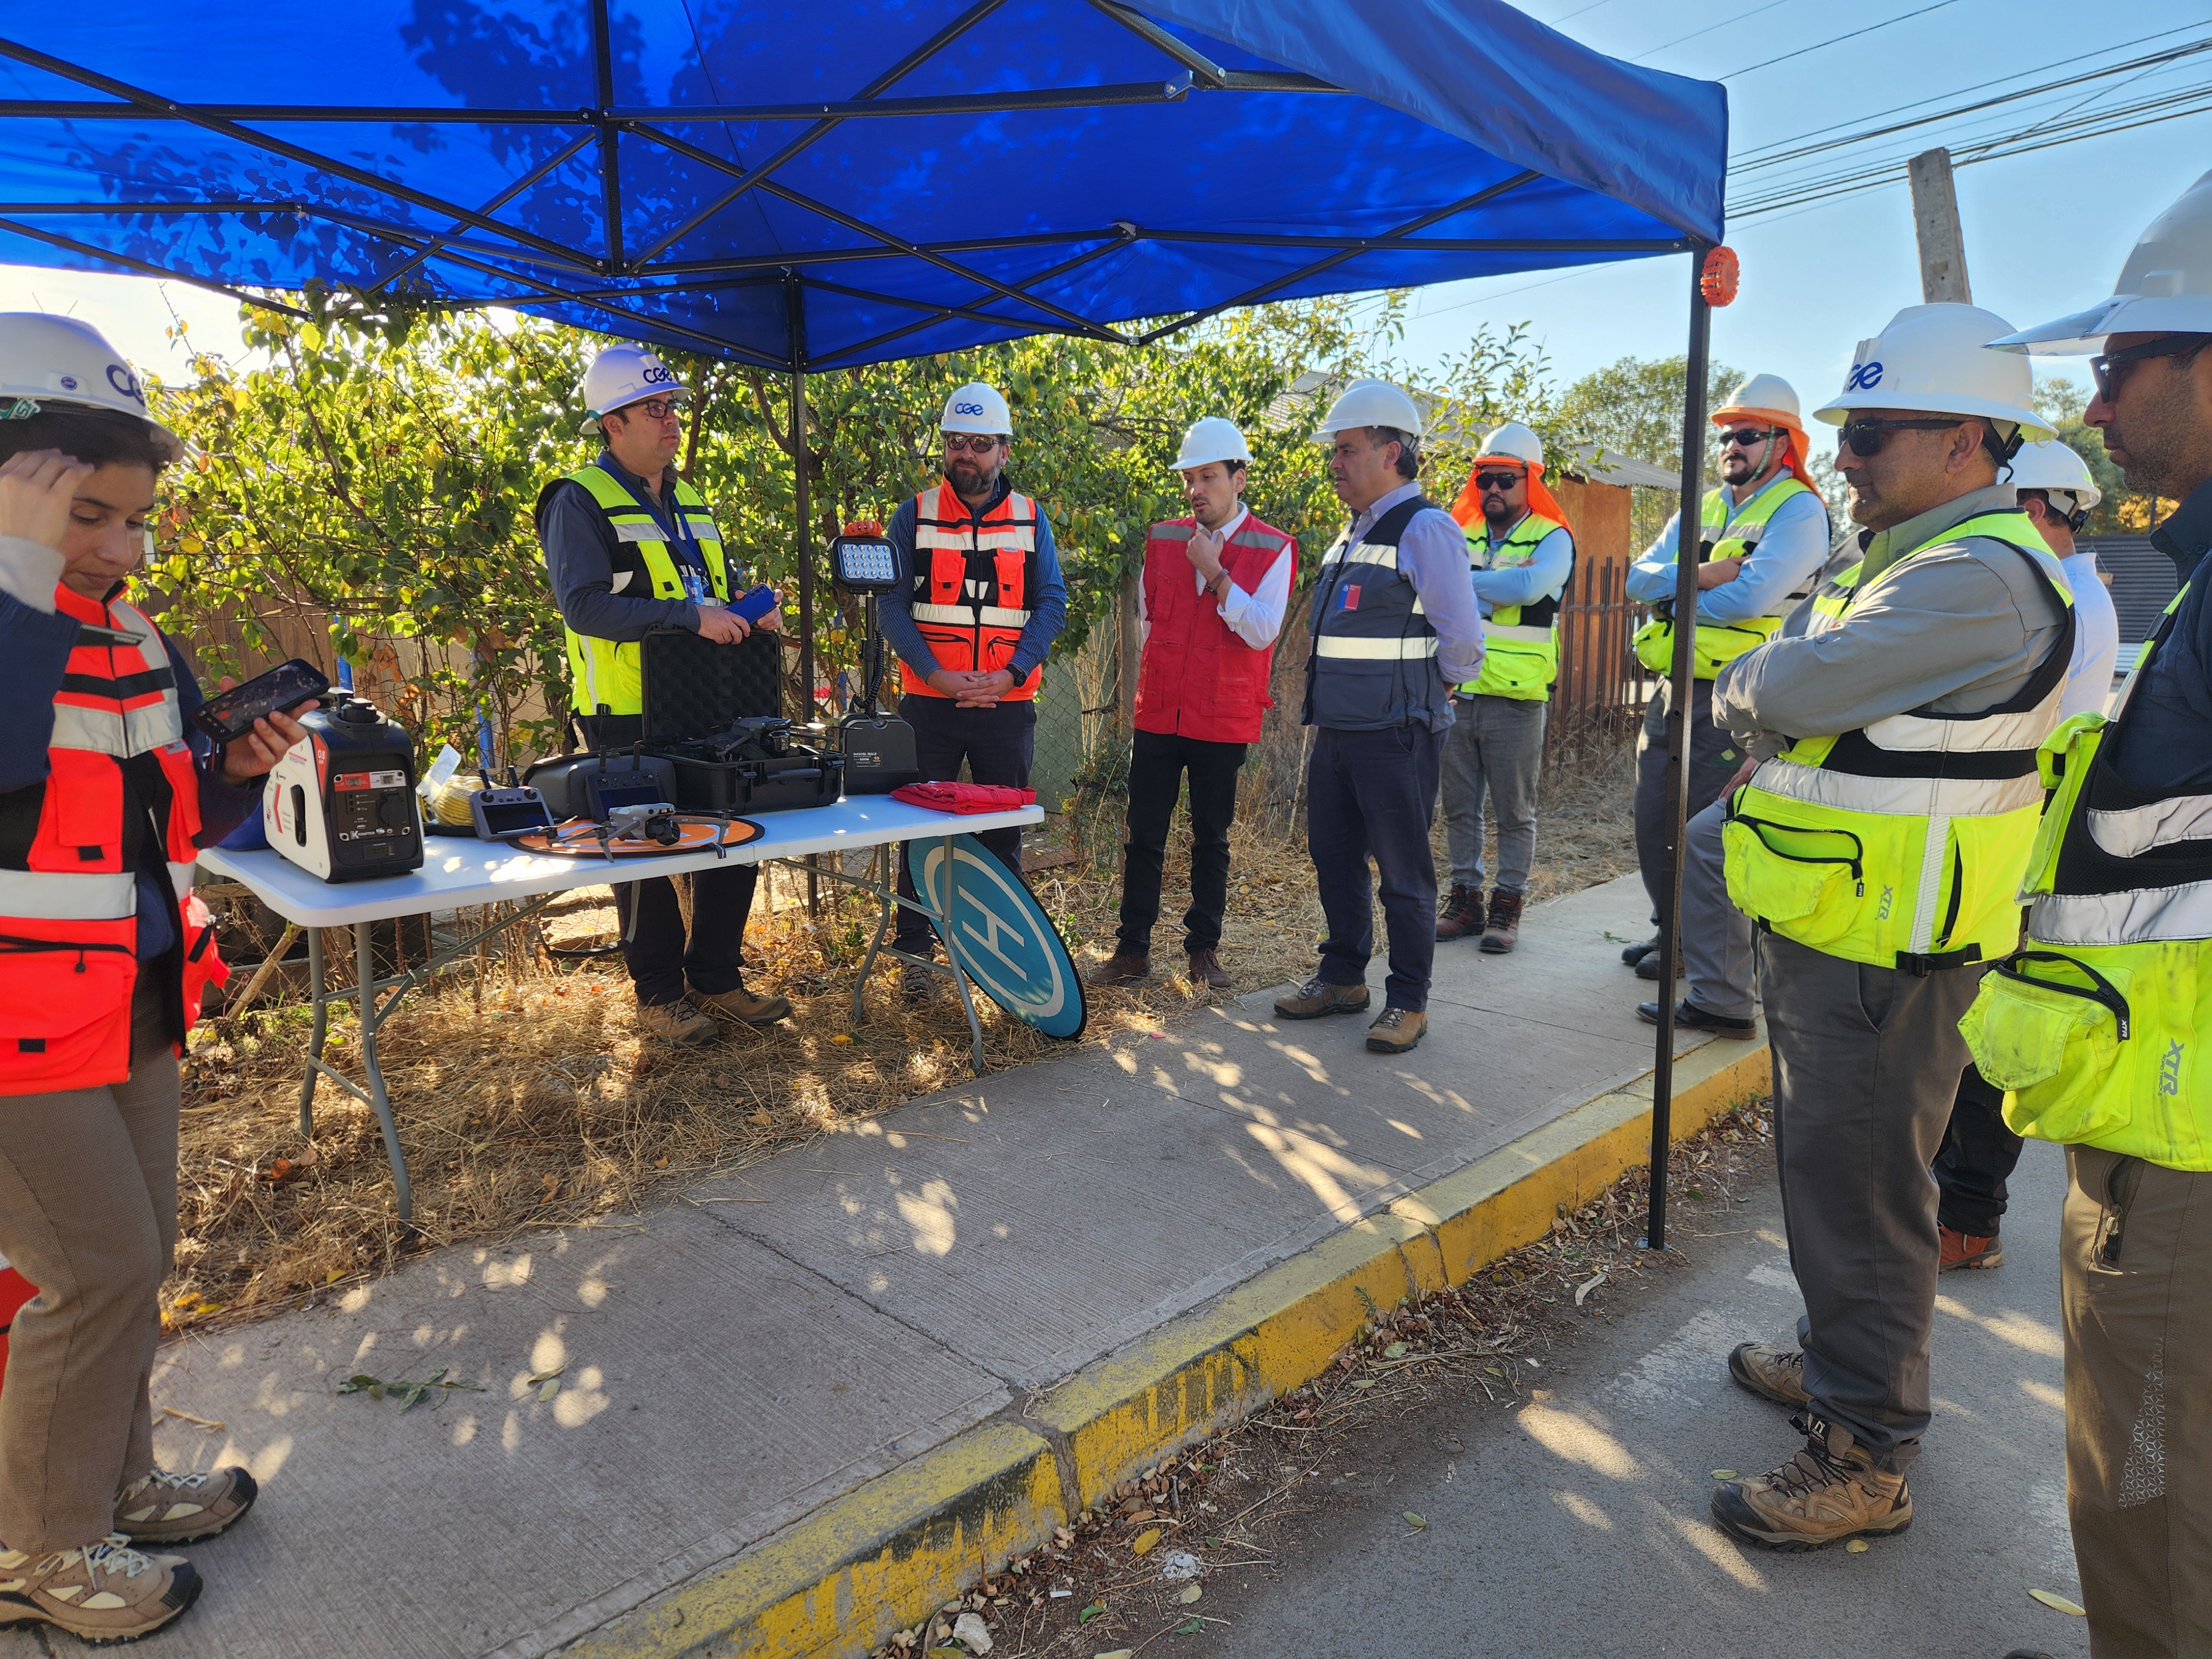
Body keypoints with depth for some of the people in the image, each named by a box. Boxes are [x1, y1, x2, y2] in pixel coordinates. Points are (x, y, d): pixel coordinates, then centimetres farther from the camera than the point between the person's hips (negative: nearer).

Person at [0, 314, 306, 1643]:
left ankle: (116, 1484, 39)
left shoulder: (138, 645, 9)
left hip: (133, 1011, 8)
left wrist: (240, 767, -3)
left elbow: (173, 824, 14)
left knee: (136, 1259, 18)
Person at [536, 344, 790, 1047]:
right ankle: (658, 994, 17)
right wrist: (689, 616, -28)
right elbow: (583, 603, -20)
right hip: (629, 719, -7)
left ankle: (716, 978, 25)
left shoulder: (691, 504, 16)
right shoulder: (580, 501, -7)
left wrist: (752, 613, 1)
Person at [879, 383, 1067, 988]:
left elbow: (1051, 603, 1)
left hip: (1007, 705, 1)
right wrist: (937, 674, -15)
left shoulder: (1031, 520, 8)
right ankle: (915, 948, 15)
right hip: (929, 704, -1)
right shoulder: (914, 516, 4)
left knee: (1003, 833, 9)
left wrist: (1010, 674, -13)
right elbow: (892, 604, -2)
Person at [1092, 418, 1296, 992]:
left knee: (1211, 840, 9)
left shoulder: (1272, 549, -4)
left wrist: (1215, 572, -15)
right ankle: (1133, 949, 14)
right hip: (1158, 713, 3)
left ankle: (1204, 949, 21)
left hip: (1224, 720, -3)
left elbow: (1262, 631, -15)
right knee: (1143, 838, 5)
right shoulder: (1164, 539, 8)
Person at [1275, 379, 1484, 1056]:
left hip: (1396, 737, -9)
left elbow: (1463, 642, -13)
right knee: (1334, 859, 16)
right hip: (1336, 731, 9)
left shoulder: (1425, 529, -12)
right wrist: (1328, 707, 17)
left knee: (1403, 873, 2)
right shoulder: (1353, 533, 15)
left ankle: (1408, 1001, 14)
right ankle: (1343, 979, 31)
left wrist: (1428, 690, 1)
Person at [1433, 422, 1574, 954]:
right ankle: (1465, 900, 22)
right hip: (1457, 695, 5)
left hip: (1515, 700, -4)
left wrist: (1463, 582, -13)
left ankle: (1507, 907, 15)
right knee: (1459, 807, 10)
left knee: (1514, 813, 5)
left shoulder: (1552, 539, -3)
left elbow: (1530, 585, -23)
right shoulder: (1462, 537, 13)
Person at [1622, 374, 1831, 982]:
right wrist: (1698, 576, -15)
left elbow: (1752, 595, -21)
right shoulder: (1700, 507, 16)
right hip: (1672, 686, 7)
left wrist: (1673, 597, -7)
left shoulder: (1798, 509, -6)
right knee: (1653, 817, 13)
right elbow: (1639, 577, 4)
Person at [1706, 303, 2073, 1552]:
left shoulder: (1985, 578, -20)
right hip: (1836, 935, 10)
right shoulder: (1925, 559, 16)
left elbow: (1802, 687, -25)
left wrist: (1743, 685, -4)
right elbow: (1819, 703, 16)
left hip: (1885, 959, -10)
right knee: (1834, 1170, 22)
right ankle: (1840, 1364, 39)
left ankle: (1867, 1459, 15)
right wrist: (1776, 700, -5)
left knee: (1861, 1192, 0)